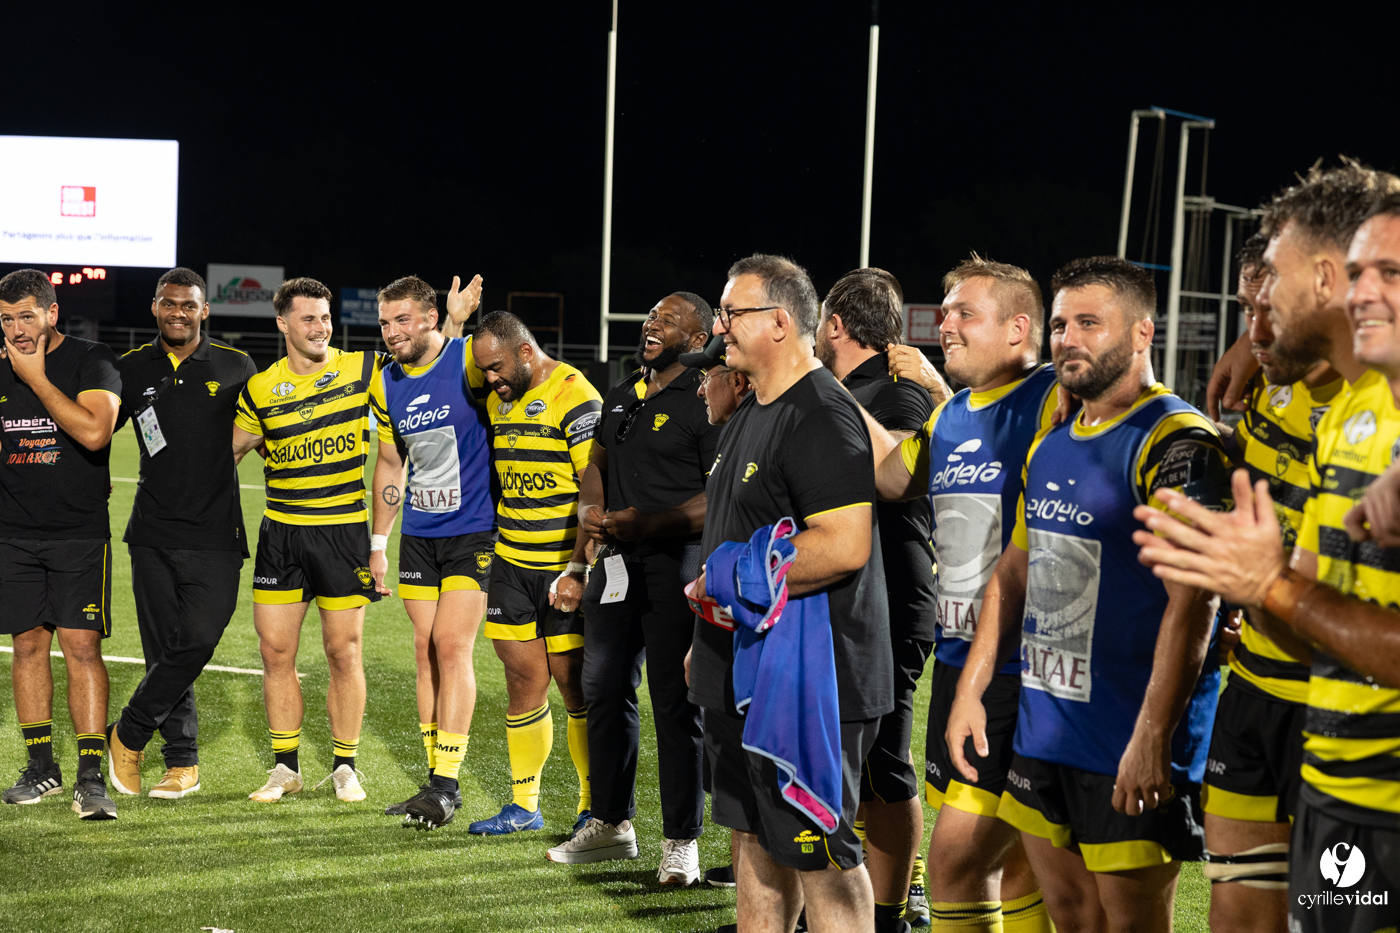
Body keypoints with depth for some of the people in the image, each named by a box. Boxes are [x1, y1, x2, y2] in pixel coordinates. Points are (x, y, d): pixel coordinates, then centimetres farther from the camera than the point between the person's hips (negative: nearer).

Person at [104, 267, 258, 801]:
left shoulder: (235, 368, 4)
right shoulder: (133, 369, 8)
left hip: (214, 536, -2)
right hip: (153, 534, 2)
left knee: (197, 643, -13)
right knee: (164, 651, 4)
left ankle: (128, 734, 7)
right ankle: (183, 763, 15)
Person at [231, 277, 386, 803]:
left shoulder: (362, 369, 0)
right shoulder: (260, 390, 4)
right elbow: (227, 449, 14)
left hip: (345, 529, -2)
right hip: (281, 532, 2)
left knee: (345, 652, 2)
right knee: (276, 651, 3)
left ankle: (344, 765, 16)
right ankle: (286, 767, 17)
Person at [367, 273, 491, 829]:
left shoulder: (469, 360, -12)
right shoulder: (385, 385, 5)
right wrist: (377, 544, 16)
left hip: (473, 531, -6)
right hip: (419, 533, 6)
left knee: (451, 645, -11)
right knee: (426, 649, 7)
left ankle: (447, 783, -4)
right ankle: (438, 784, 15)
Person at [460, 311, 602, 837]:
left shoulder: (576, 398, -12)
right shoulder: (499, 400, 13)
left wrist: (577, 570, -20)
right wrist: (492, 549, 18)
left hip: (564, 568, -6)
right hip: (512, 561, 6)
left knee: (575, 685, -1)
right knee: (523, 681, 8)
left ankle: (595, 806, 12)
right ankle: (523, 805, 17)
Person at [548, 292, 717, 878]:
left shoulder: (705, 403, -10)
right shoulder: (621, 395, 16)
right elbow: (597, 462, 25)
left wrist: (645, 523, -20)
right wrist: (589, 509, 3)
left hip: (677, 563, -8)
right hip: (617, 560, 8)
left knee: (676, 703, -2)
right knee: (604, 689, 14)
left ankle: (681, 840, 9)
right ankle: (611, 822, 28)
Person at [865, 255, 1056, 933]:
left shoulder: (1054, 401, -11)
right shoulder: (949, 417, 14)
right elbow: (890, 476, 29)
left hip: (1022, 671, -8)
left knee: (957, 858, -8)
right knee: (1010, 859, 15)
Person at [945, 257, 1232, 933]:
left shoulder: (1178, 443, -13)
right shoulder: (1050, 445, 12)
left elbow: (1192, 602, -20)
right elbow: (1014, 572, 20)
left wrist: (1151, 738, -25)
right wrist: (969, 690, 14)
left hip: (1131, 750, -8)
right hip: (1041, 732, 8)